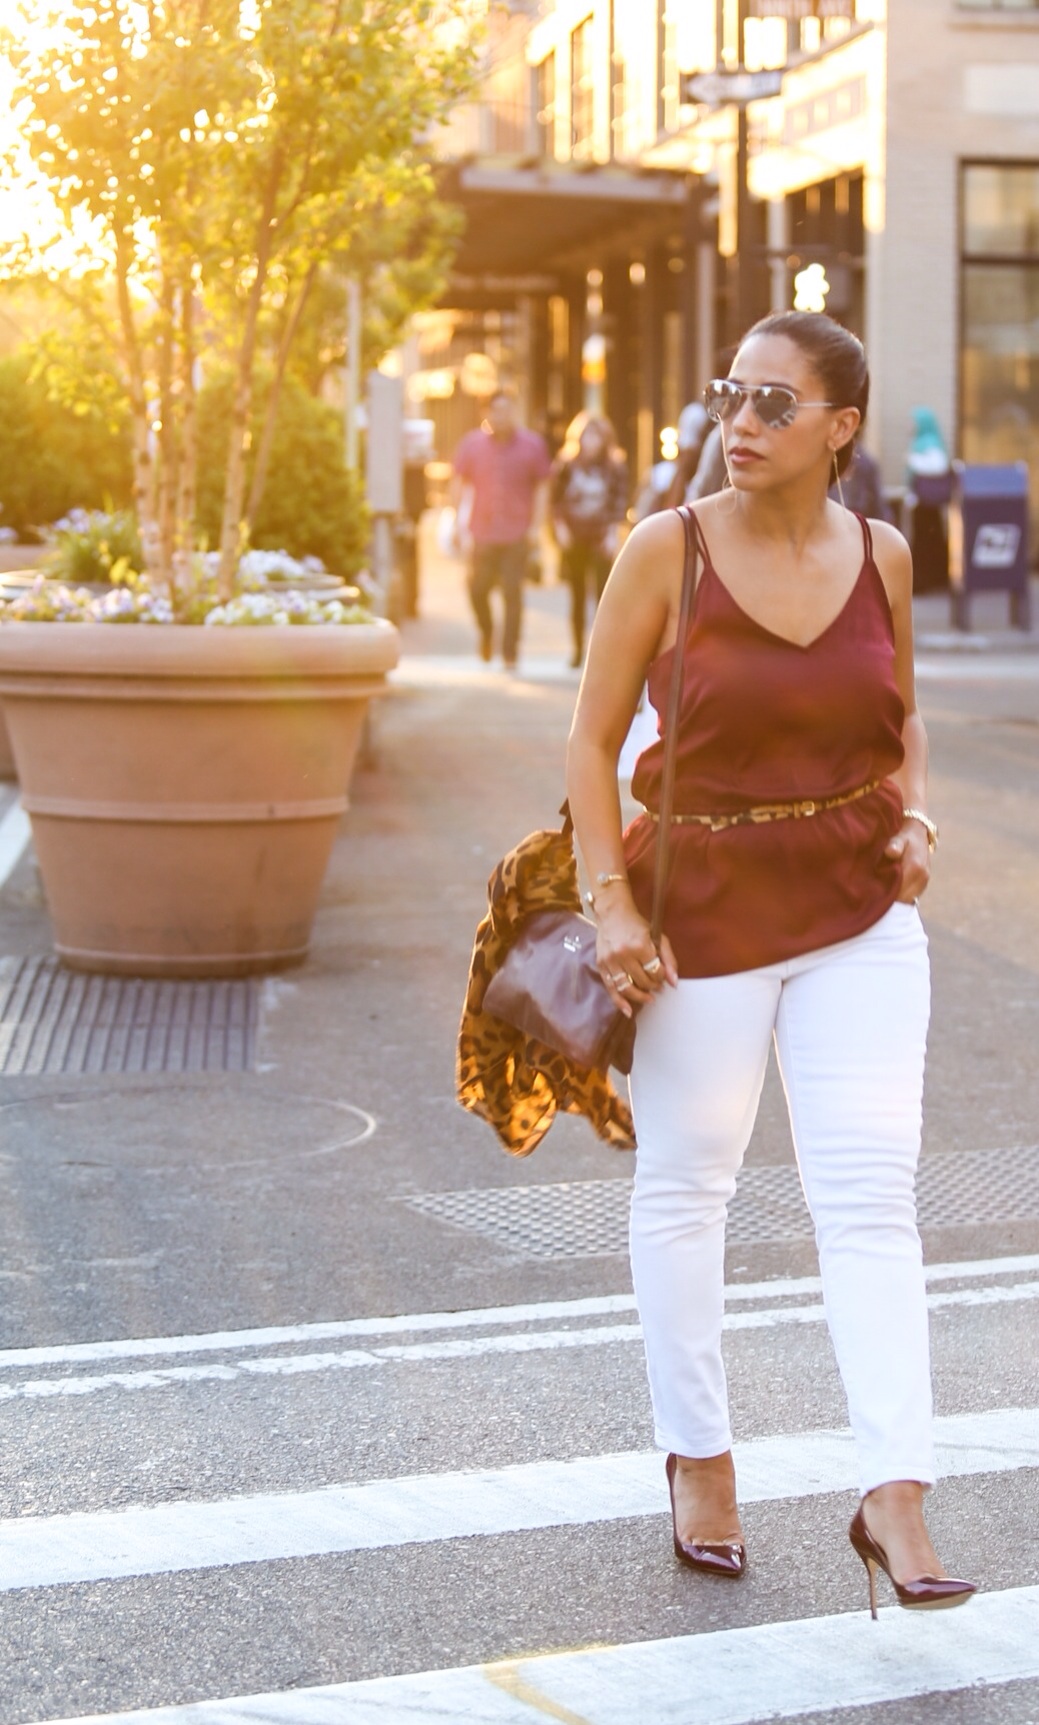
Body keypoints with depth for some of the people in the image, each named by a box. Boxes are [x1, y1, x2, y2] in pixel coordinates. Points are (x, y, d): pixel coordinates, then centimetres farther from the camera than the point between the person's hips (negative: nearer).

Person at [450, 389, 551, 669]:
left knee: (513, 593, -5)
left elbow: (541, 487, 6)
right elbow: (458, 485, 9)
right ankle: (486, 632, 31)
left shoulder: (532, 445, 1)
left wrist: (535, 526, -1)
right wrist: (461, 523, 3)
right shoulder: (472, 444, 4)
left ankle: (510, 654, 3)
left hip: (517, 535, -1)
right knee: (477, 589, 1)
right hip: (482, 533, 1)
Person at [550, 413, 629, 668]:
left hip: (601, 538, -1)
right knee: (577, 595, 6)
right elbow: (554, 499, 8)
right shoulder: (565, 466, 3)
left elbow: (620, 503, 3)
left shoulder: (615, 468, 1)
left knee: (603, 593, -11)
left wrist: (613, 533, -6)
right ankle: (578, 649, 15)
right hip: (573, 538, 1)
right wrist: (560, 527, -3)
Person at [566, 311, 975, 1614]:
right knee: (684, 1184, 11)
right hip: (702, 909, -1)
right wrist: (611, 902, -12)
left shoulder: (881, 556, 0)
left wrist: (916, 817, -2)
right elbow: (593, 738, -4)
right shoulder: (666, 550, -9)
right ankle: (697, 1458, 29)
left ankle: (893, 1496, -3)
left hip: (860, 914, 2)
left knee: (871, 1193, -5)